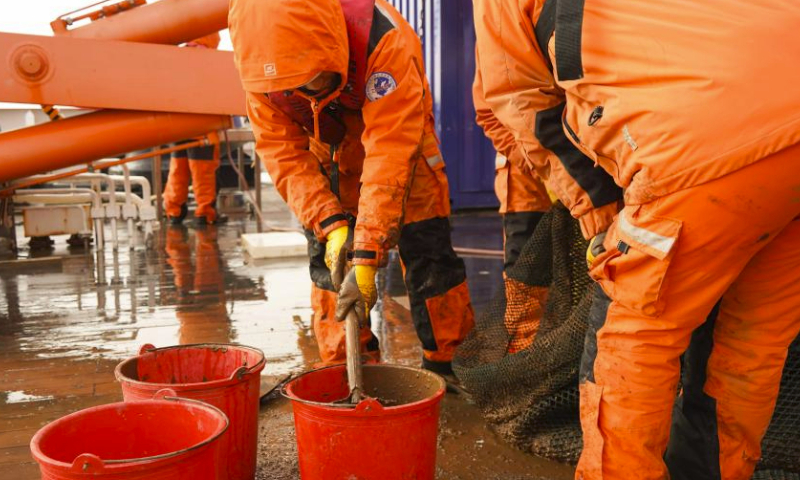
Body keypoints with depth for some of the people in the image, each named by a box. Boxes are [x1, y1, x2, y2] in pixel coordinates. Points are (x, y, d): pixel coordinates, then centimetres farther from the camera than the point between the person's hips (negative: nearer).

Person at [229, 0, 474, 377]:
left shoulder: (385, 41, -39)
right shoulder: (262, 62, -26)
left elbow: (389, 156, -43)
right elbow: (282, 151, -22)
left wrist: (366, 257, -44)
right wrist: (330, 224, -34)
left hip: (398, 139, -3)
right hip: (329, 149, 3)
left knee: (426, 253, -5)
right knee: (326, 258, -3)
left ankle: (440, 364, 12)